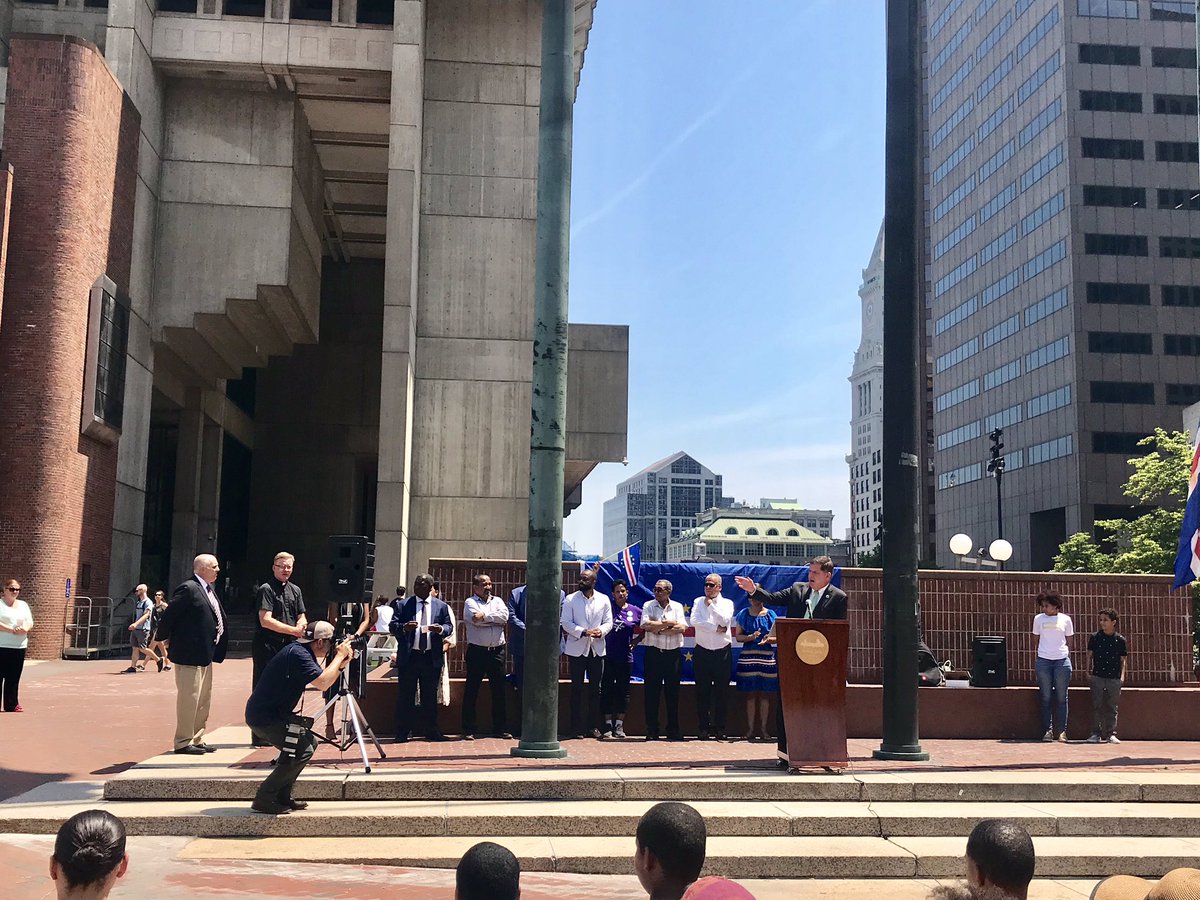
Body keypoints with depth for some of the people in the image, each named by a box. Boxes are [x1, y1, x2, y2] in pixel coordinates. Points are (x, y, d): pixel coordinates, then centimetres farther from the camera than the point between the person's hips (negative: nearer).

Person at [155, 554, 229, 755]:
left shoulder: (208, 589, 14)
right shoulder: (188, 589, -16)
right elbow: (168, 616, -17)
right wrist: (165, 638, -4)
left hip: (205, 653, 10)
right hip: (190, 653, -10)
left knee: (203, 699, 15)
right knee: (189, 697, -3)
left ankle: (197, 740, 24)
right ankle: (183, 742, 5)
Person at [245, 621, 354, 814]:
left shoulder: (303, 652, 12)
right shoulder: (297, 653, -20)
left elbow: (323, 681, 15)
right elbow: (322, 683, -29)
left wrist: (341, 663, 2)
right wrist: (339, 656, -17)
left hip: (274, 714, 11)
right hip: (263, 717, -11)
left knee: (309, 741, 15)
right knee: (302, 750, -16)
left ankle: (282, 796, 18)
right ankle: (264, 799, -8)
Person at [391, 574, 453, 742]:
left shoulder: (441, 606, 8)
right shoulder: (402, 605, 4)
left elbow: (449, 627, 7)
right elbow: (392, 626, -1)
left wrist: (441, 629, -16)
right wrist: (404, 627, -22)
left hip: (432, 658, 1)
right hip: (409, 657, -1)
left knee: (430, 696, 9)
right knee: (405, 695, 2)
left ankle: (431, 731, 18)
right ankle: (403, 732, 9)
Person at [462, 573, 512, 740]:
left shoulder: (497, 600, 14)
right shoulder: (470, 602, 2)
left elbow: (505, 615, -5)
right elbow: (477, 620, -15)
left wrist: (485, 616, -11)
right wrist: (496, 619, -7)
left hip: (497, 651, 4)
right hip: (477, 651, -4)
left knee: (499, 690, 7)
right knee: (471, 690, 0)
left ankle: (499, 729, 15)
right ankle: (468, 730, 6)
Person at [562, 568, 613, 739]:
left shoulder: (604, 600, 7)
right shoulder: (571, 599, 1)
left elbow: (608, 622, 5)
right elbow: (566, 622, -4)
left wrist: (601, 631, -17)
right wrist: (583, 632, -18)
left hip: (597, 648, 2)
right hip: (576, 648, -2)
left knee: (595, 688, 5)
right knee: (576, 689, 1)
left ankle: (593, 725, 13)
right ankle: (577, 726, 7)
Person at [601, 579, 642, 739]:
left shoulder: (635, 611, 5)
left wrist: (636, 640, 5)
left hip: (625, 657, 1)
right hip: (608, 655, -1)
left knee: (623, 691, 6)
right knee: (607, 690, 1)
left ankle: (619, 726, 13)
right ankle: (608, 724, 8)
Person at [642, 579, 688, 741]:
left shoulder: (677, 607, 7)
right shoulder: (648, 606, 4)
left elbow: (682, 628, -7)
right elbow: (646, 625, -12)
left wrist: (659, 630, -12)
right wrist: (669, 624, -9)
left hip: (673, 653, 1)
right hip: (653, 653, -1)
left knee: (673, 693, 5)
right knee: (652, 692, 0)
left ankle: (673, 731, 12)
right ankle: (651, 731, 6)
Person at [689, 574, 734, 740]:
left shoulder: (727, 603, 5)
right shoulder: (698, 602, 8)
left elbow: (725, 621, -13)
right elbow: (693, 621, -8)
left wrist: (711, 605, -6)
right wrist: (715, 629, -11)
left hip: (722, 652, -1)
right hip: (702, 652, 1)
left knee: (721, 692, 2)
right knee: (702, 692, 2)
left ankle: (720, 729, 9)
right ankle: (704, 728, 8)